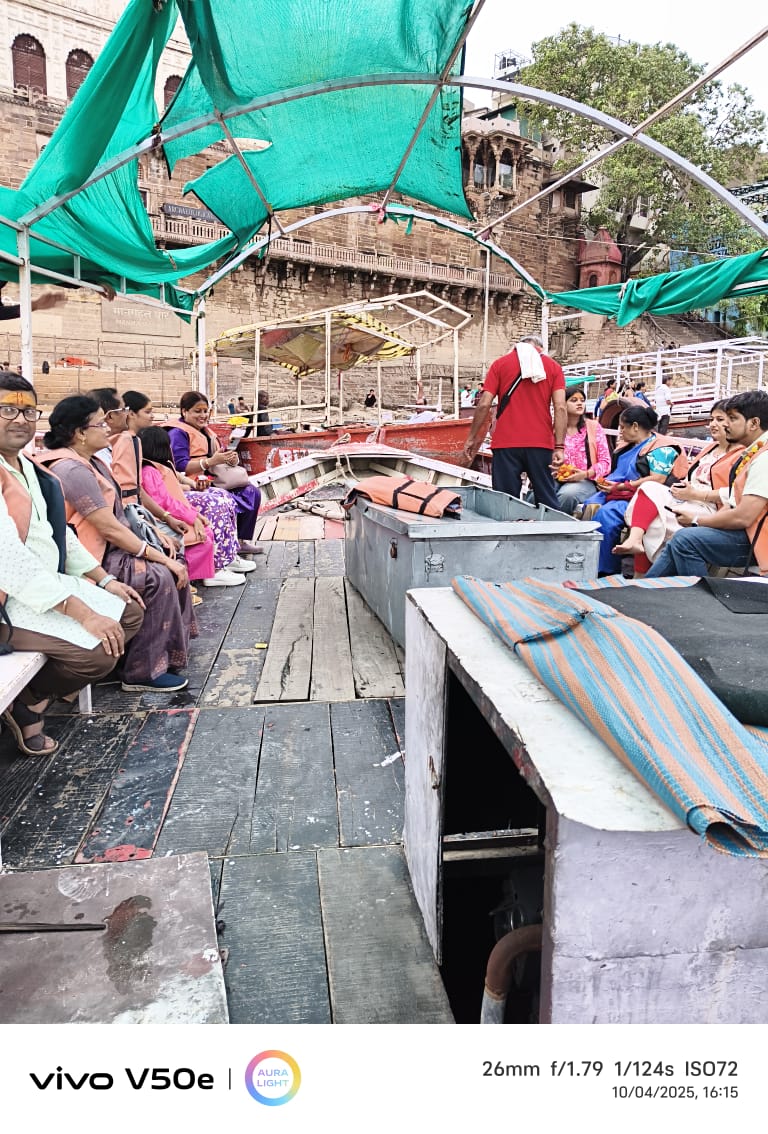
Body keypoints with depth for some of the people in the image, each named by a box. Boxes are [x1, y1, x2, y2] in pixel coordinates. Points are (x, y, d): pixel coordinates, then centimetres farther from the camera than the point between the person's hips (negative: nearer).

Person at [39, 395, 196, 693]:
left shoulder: (87, 462, 11)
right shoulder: (72, 470, -21)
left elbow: (116, 516, 12)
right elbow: (111, 528, -23)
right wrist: (163, 558, -19)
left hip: (106, 549, 10)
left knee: (173, 566, 4)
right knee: (159, 576, -22)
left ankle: (172, 647, 13)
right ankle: (144, 672, -14)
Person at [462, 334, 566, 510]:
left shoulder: (500, 364, 9)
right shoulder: (553, 366, 10)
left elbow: (484, 404, 0)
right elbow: (560, 407, -2)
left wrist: (472, 439, 7)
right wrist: (559, 447, -5)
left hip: (506, 443, 0)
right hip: (541, 443, 1)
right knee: (547, 501, 6)